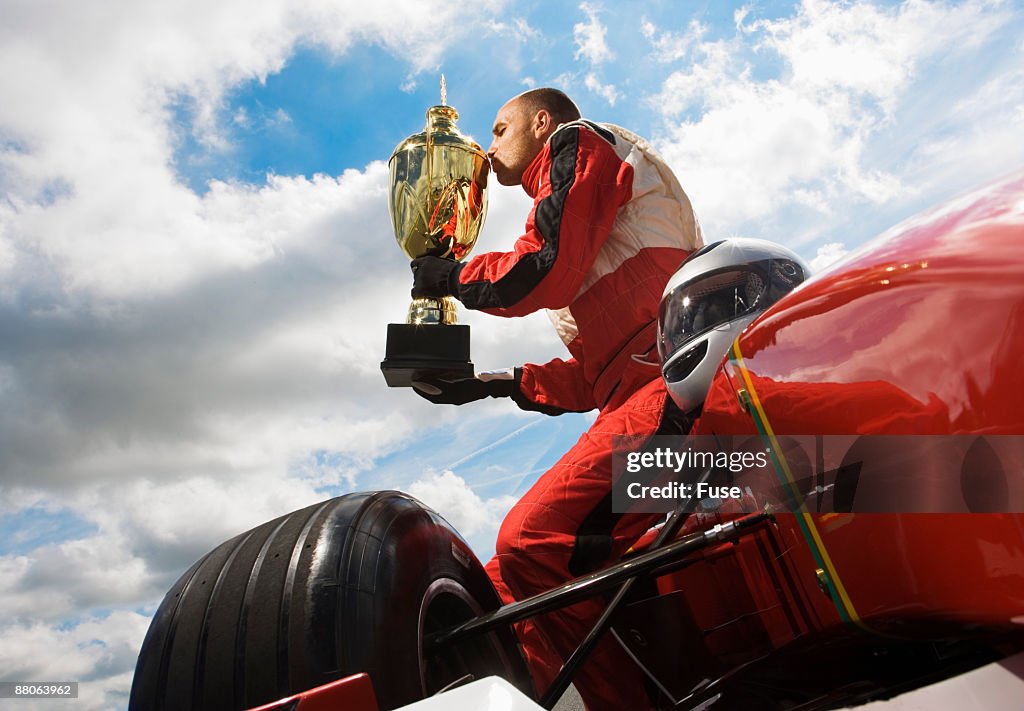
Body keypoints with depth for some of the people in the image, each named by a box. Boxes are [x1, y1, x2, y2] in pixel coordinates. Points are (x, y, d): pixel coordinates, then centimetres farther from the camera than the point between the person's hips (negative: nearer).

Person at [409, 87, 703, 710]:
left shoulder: (579, 143, 10)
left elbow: (546, 270, -10)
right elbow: (593, 372, 28)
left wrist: (451, 276, 7)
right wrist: (495, 385, 23)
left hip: (671, 385, -10)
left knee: (531, 547, -23)